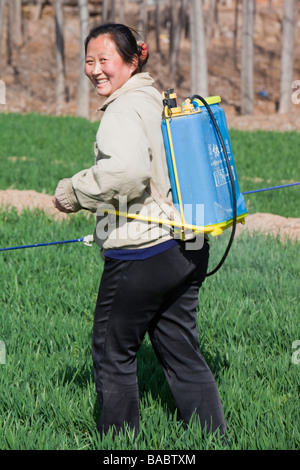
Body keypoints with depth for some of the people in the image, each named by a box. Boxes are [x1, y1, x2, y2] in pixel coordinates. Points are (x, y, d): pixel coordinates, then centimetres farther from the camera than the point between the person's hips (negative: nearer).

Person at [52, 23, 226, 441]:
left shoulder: (123, 112, -15)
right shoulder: (161, 101, 14)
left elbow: (128, 170, -32)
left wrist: (74, 192, -20)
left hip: (141, 255, -9)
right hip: (188, 248, 9)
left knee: (112, 352, 7)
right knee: (181, 352, 15)